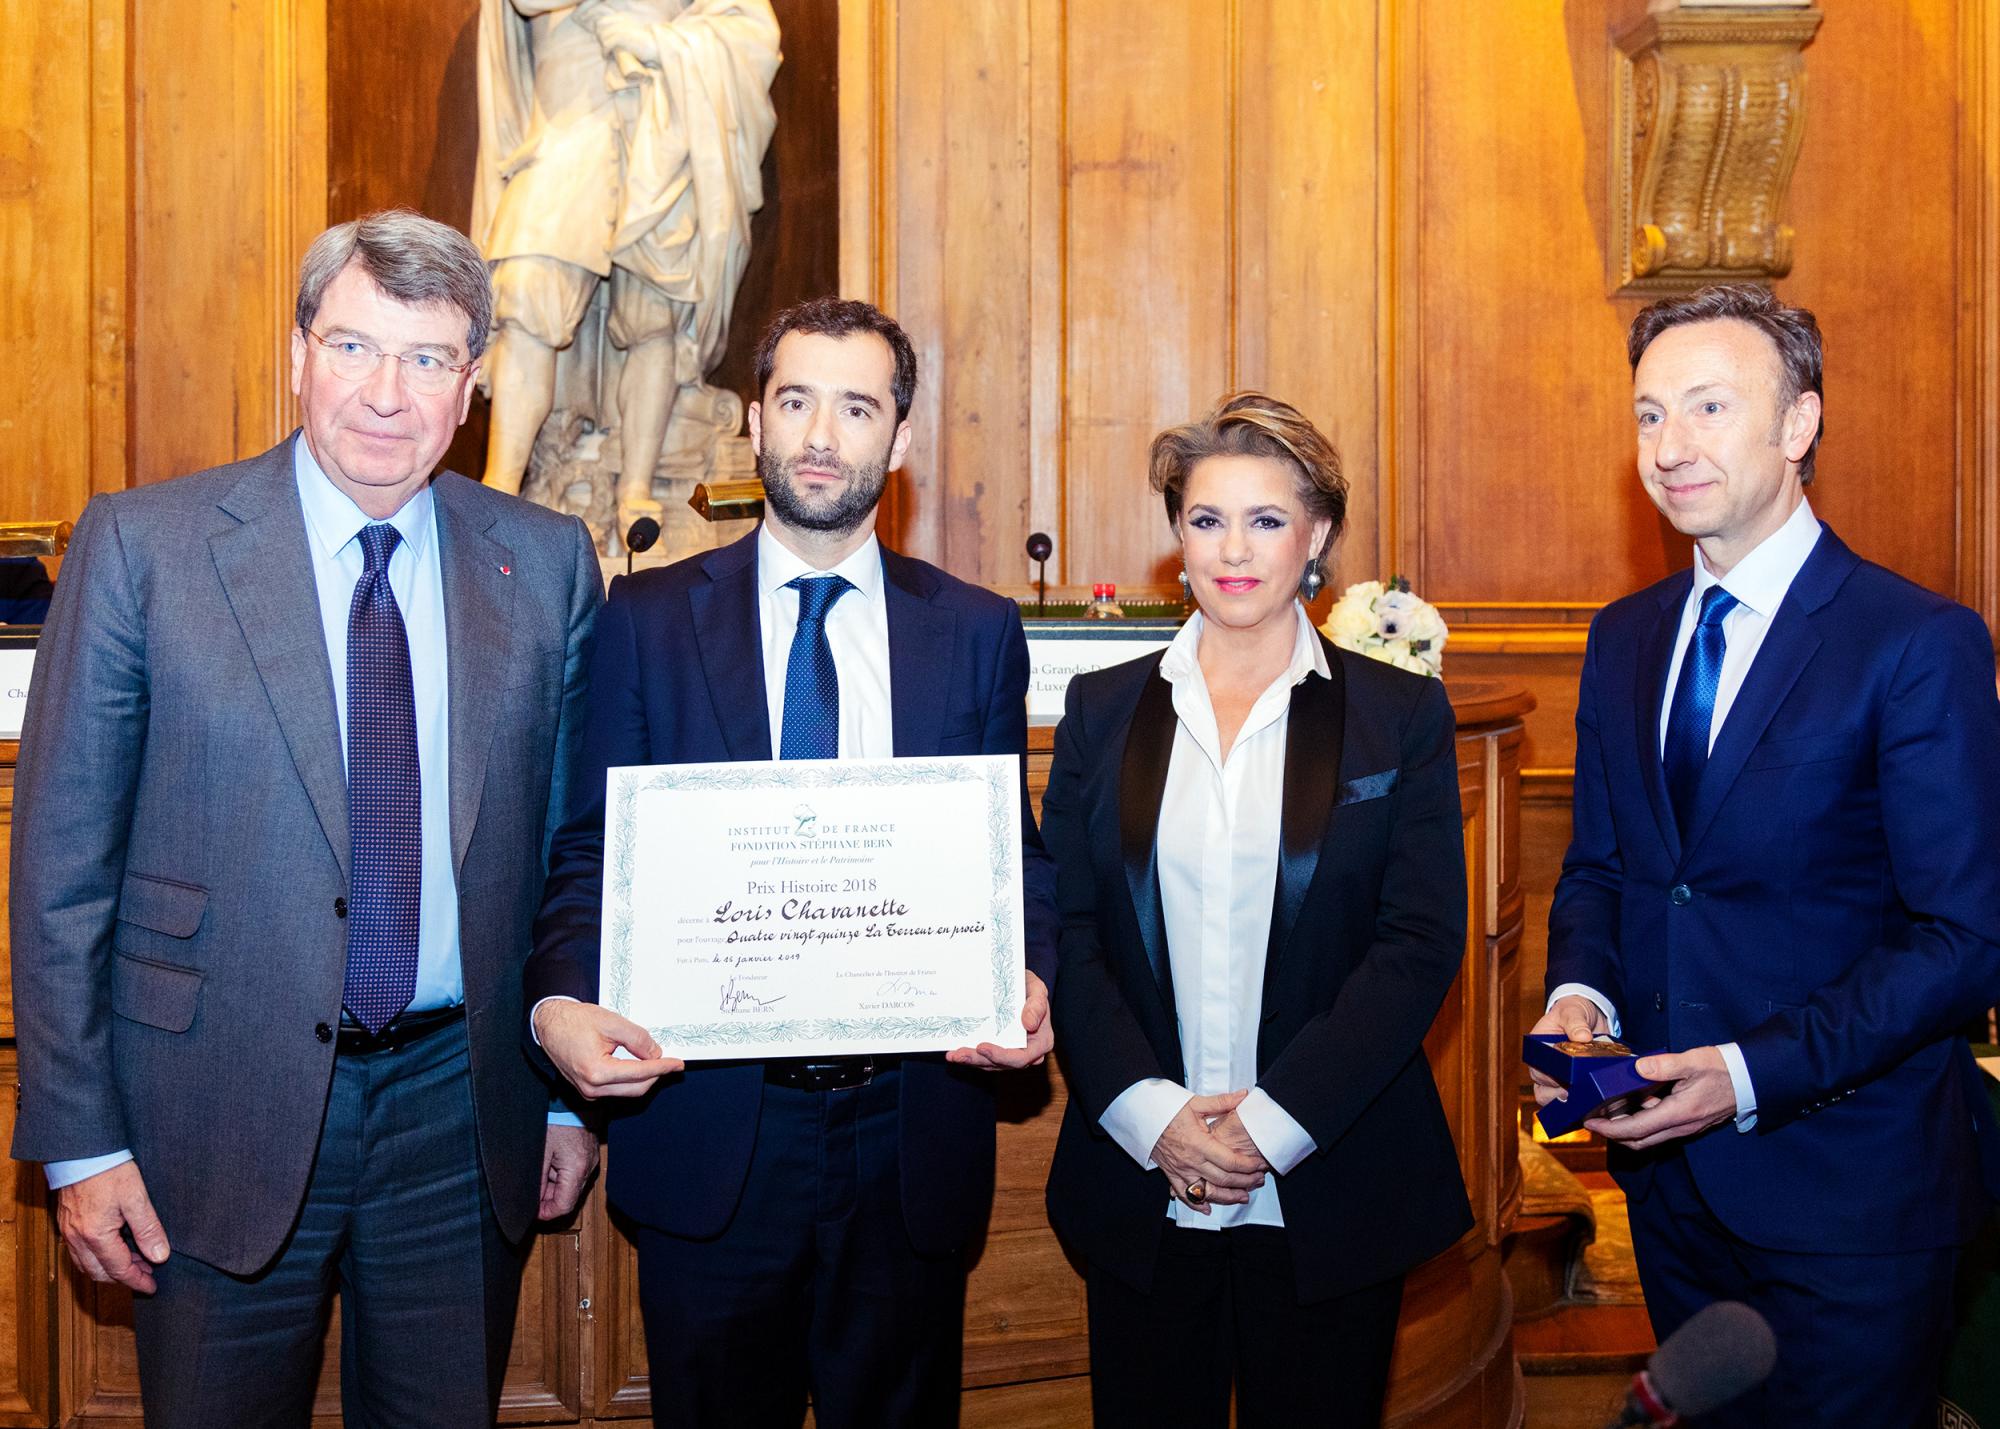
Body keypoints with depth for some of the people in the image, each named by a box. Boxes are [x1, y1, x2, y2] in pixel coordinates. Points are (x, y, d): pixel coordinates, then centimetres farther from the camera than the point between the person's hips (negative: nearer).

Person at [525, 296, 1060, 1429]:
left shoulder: (978, 632, 4)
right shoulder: (650, 616, 2)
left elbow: (1018, 858, 6)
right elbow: (592, 850, 0)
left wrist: (1029, 982, -13)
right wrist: (561, 1002, -18)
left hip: (909, 1135, 1)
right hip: (709, 1133, -1)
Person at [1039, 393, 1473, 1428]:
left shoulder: (1400, 715, 1)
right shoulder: (1103, 710, 6)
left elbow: (1423, 943, -5)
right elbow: (1065, 930, 1)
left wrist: (1276, 1121, -13)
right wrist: (1150, 1115, -12)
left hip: (1329, 1189, -1)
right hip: (1138, 1186, 1)